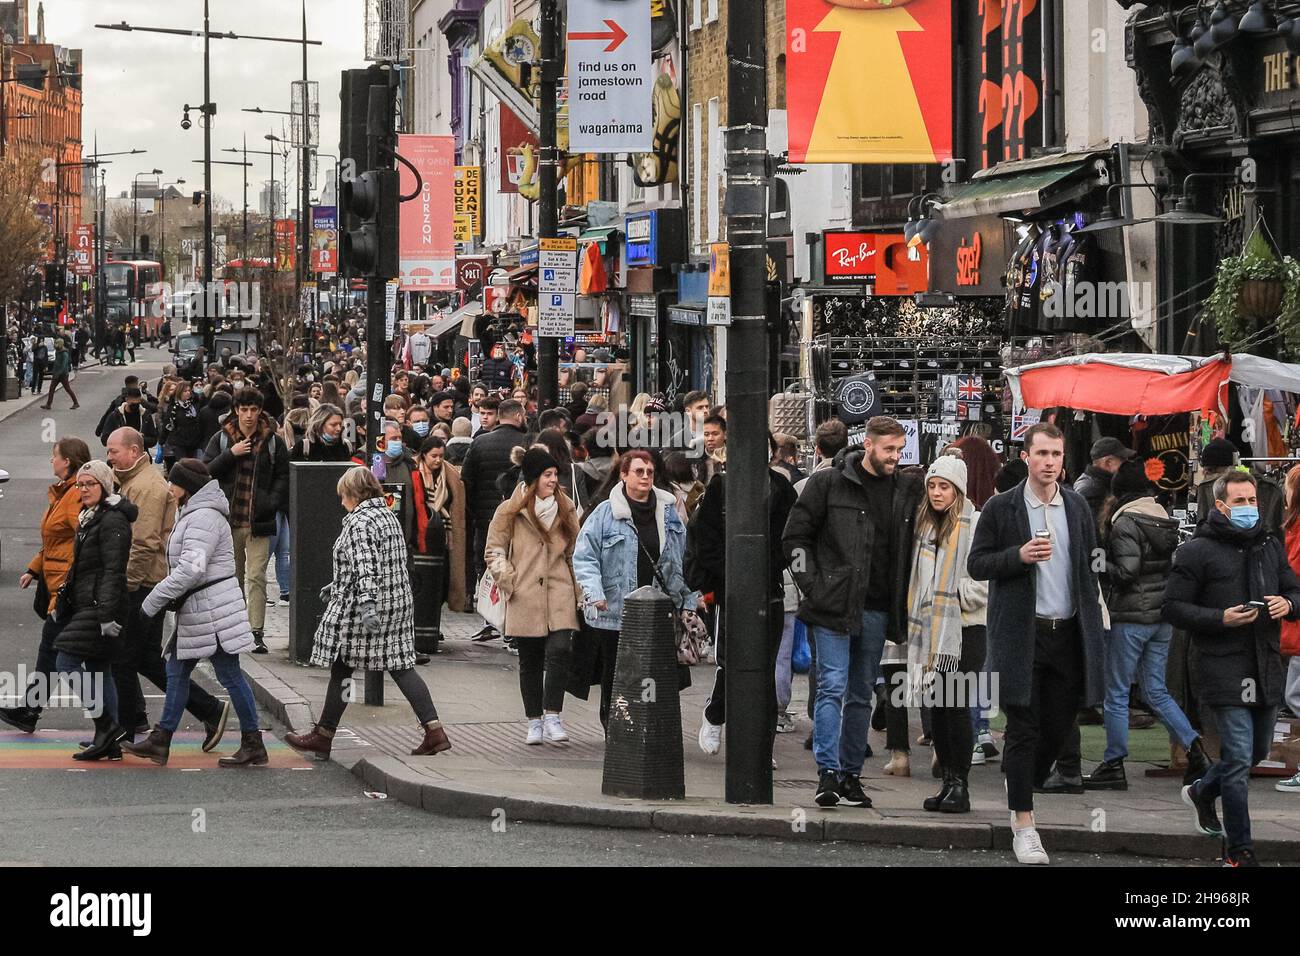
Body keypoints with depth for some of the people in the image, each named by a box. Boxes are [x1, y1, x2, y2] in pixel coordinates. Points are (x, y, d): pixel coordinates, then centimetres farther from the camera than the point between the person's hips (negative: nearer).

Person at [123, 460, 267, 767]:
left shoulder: (204, 518, -18)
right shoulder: (195, 514, 17)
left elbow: (191, 569, -26)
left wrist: (154, 601, -20)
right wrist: (160, 598, 16)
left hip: (213, 612, -11)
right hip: (199, 613, 11)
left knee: (229, 675, -4)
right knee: (177, 672, 12)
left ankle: (254, 746, 3)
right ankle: (160, 742, 16)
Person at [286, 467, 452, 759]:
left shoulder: (360, 522, -14)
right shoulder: (388, 516, 15)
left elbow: (364, 567, -26)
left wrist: (366, 603, -34)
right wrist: (337, 586, 33)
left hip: (358, 610, -9)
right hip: (397, 601, 9)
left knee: (341, 668, 3)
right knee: (399, 666, 7)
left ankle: (323, 737, 12)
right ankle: (435, 731, -3)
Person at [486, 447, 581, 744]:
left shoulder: (566, 509, 10)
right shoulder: (510, 511, 0)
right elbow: (494, 552, 5)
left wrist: (577, 589, 9)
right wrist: (509, 581, -7)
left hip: (560, 596, 1)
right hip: (525, 599, -1)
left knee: (559, 650, -17)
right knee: (530, 661, 6)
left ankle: (552, 717, -11)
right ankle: (534, 722, 17)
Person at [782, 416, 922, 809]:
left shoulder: (907, 491, 8)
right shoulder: (828, 483, -4)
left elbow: (912, 551, 18)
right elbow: (795, 536, -1)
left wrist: (901, 606, 9)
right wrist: (813, 585, -9)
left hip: (877, 611, 5)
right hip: (834, 607, -5)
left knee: (861, 695, 10)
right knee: (833, 687, -11)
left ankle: (851, 774, 17)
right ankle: (828, 773, -14)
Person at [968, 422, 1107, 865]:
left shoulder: (1078, 507, 9)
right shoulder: (1000, 508, -2)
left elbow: (1090, 565, 15)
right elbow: (977, 564, -1)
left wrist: (1092, 622, 9)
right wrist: (1019, 555, -18)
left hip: (1068, 632, 4)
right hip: (1021, 633, -4)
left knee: (1058, 728, 5)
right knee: (1023, 731, -2)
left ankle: (1021, 790, 29)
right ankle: (1023, 824, 3)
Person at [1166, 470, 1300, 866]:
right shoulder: (1197, 551, -6)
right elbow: (1174, 608, -6)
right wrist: (1220, 619, -20)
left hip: (1266, 667, 7)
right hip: (1223, 667, -7)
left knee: (1258, 751, 19)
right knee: (1239, 758, -9)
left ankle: (1202, 791, 46)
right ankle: (1239, 850, 1)